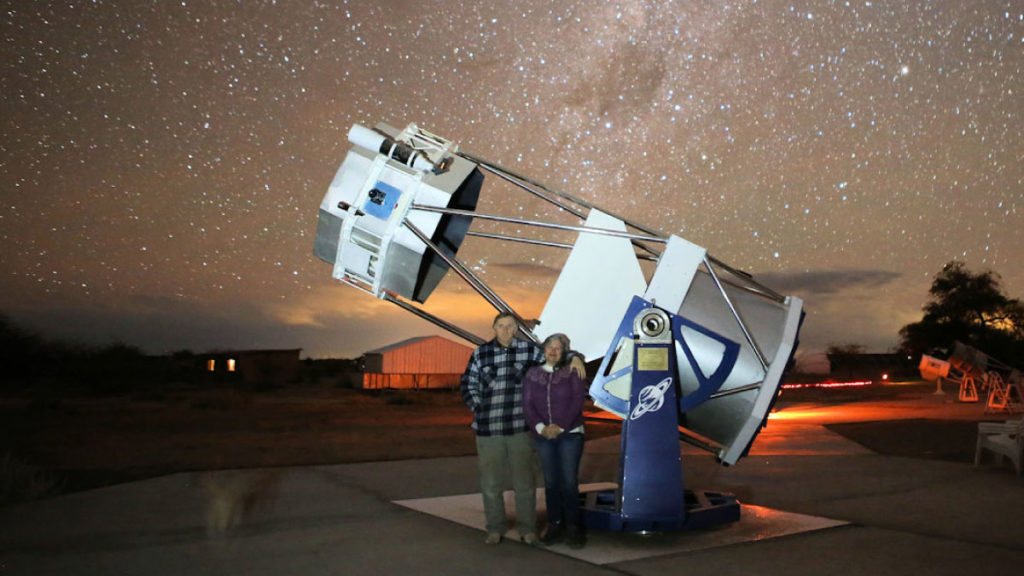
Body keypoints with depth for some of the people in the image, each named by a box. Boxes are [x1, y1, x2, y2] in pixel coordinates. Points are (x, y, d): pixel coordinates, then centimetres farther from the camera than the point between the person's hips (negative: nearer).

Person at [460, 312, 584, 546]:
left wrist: (575, 358, -7)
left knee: (524, 481, 4)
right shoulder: (481, 353, 3)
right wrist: (480, 410, 2)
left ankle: (527, 529, 18)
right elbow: (468, 385, 9)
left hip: (520, 427, 0)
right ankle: (495, 529, 25)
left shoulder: (529, 350, 3)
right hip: (488, 430, 1)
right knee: (490, 482, 9)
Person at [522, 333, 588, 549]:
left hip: (570, 434, -2)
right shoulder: (532, 374, 9)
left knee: (569, 482, -5)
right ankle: (555, 526, 13)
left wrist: (560, 426, -14)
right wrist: (539, 427, -12)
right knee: (551, 482, 5)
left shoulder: (572, 372, 2)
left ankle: (573, 529, 4)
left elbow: (578, 401, -6)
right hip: (543, 436, 3)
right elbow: (527, 404, 3)